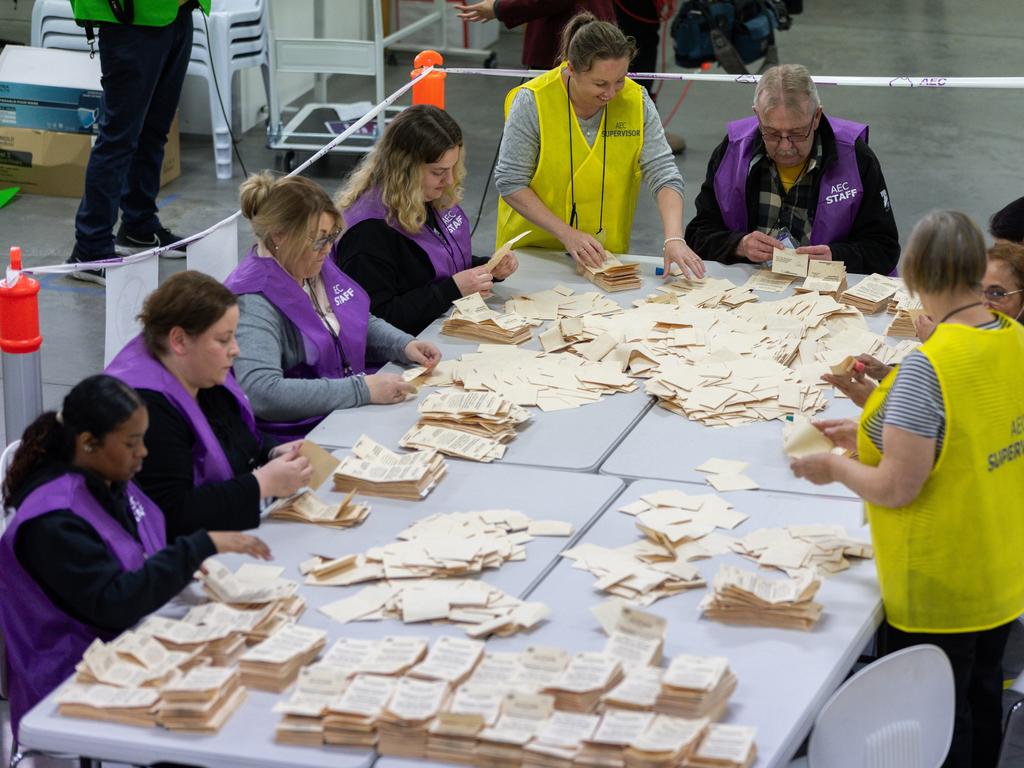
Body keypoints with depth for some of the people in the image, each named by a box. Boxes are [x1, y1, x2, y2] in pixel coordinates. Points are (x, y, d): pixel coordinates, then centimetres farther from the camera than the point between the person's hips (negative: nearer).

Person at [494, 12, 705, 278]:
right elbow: (510, 182, -10)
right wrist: (567, 234, -18)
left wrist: (674, 239, -23)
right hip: (534, 249, -2)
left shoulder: (637, 101, -6)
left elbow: (663, 174, -7)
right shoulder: (533, 102, -14)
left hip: (607, 251, 2)